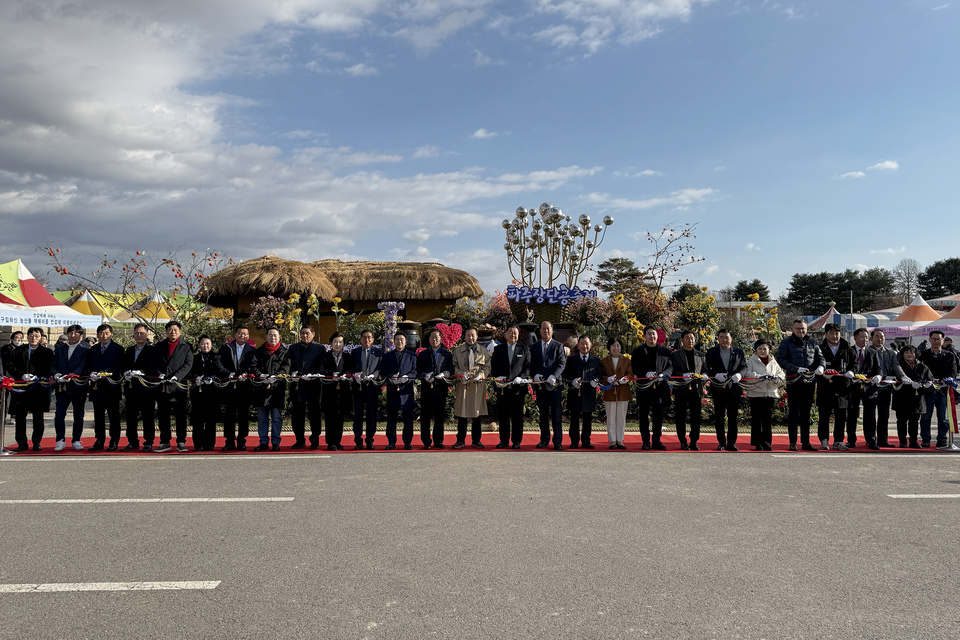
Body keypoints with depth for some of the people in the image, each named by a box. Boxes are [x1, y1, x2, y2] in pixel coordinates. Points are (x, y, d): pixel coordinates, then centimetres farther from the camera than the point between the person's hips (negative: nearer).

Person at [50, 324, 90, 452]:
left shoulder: (85, 349, -2)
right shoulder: (59, 348, 11)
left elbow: (82, 367, -12)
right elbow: (53, 365, 9)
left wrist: (70, 376, -27)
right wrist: (56, 375, -12)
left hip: (78, 387, -2)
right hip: (62, 388, 3)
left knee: (78, 416, 5)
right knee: (59, 414, -4)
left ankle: (76, 441, 17)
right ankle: (60, 441, 8)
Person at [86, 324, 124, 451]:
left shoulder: (118, 349, 1)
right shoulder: (92, 350, 16)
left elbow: (118, 366, -10)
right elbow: (88, 366, 10)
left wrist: (105, 373, -24)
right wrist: (91, 374, -11)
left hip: (111, 387, -4)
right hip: (96, 387, 4)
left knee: (113, 416, 1)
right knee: (98, 416, 9)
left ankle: (114, 442, 7)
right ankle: (99, 441, 16)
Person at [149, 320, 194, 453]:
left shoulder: (186, 346, 5)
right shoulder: (160, 346, 15)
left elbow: (188, 364, -3)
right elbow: (152, 362, 10)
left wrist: (176, 376, -16)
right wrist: (158, 374, -8)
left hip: (179, 385, -3)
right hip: (162, 385, 3)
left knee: (180, 415, -1)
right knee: (163, 415, 6)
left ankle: (181, 442, 7)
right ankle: (164, 443, 14)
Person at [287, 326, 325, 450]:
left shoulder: (320, 348, 6)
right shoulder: (293, 348, 16)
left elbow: (321, 367, 0)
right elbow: (290, 365, 12)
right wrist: (293, 374, -8)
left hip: (313, 385, -3)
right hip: (297, 385, 3)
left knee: (314, 414, 1)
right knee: (297, 414, 5)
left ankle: (315, 441, 9)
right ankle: (300, 440, 14)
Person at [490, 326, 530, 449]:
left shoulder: (524, 349, 8)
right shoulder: (498, 349, 11)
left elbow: (528, 366, 4)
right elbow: (493, 367, 11)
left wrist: (521, 377, -12)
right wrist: (497, 376, -7)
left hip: (518, 387, -2)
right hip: (502, 387, 2)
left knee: (517, 415, 1)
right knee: (503, 415, 5)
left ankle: (516, 441, 9)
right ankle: (504, 440, 15)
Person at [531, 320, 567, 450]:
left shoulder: (558, 346, 5)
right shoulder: (534, 347, 13)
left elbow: (562, 363, -4)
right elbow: (532, 364, 11)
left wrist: (553, 376, -18)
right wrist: (535, 375, -8)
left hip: (555, 384, -3)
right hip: (540, 385, 3)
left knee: (556, 414, -2)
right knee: (543, 414, 9)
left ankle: (557, 441, 3)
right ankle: (544, 439, 19)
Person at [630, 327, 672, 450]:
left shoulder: (665, 351, 12)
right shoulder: (637, 352, 6)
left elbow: (670, 367, 8)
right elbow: (634, 369, 2)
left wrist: (663, 374, -12)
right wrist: (646, 373, -15)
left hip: (660, 388, 1)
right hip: (644, 388, -1)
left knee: (658, 416, 5)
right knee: (644, 416, 2)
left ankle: (657, 441, 14)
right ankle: (645, 442, 10)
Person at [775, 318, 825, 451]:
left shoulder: (812, 341, 13)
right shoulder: (786, 342, 0)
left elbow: (819, 357, 15)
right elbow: (780, 360, -7)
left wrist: (821, 366, -8)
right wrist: (797, 369, -18)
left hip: (809, 382, 4)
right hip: (794, 381, -4)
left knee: (806, 413, 10)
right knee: (793, 412, -1)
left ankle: (805, 442, 17)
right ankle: (793, 443, 5)